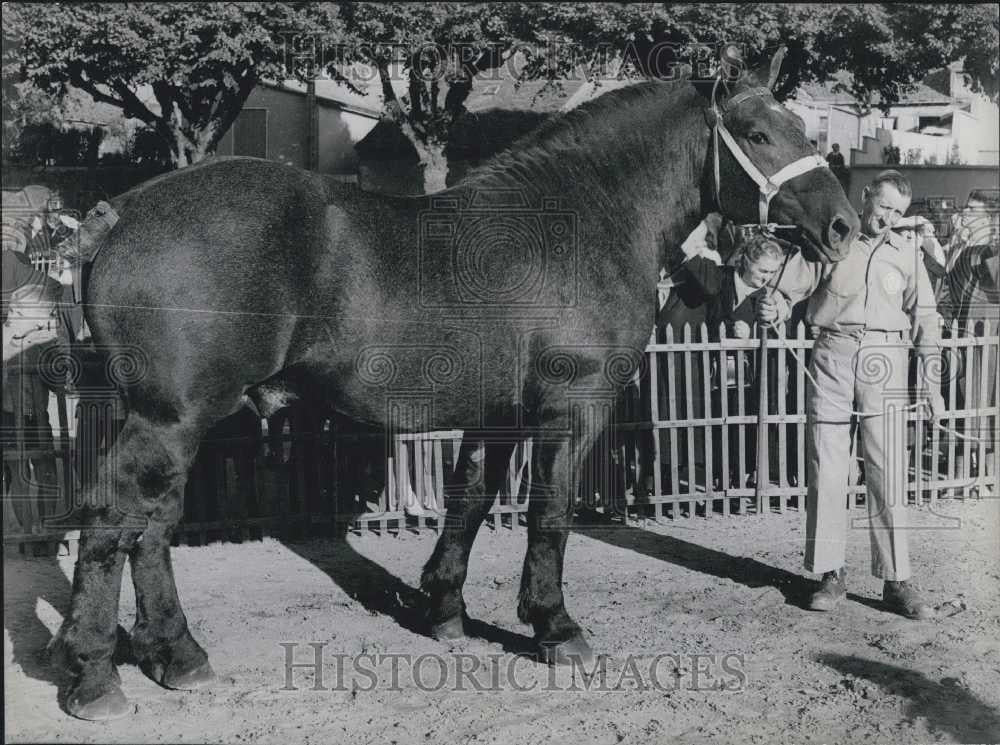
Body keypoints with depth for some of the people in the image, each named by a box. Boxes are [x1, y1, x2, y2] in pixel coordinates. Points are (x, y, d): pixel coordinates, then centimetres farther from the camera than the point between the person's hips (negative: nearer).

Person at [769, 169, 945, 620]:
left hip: (884, 362, 0)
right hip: (831, 357, 0)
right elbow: (791, 283, 10)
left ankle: (896, 580, 1)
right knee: (826, 469, 0)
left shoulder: (906, 254, 14)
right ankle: (832, 574, 9)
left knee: (887, 473, -4)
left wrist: (931, 379, 6)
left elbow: (924, 317, 13)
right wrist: (773, 307, -13)